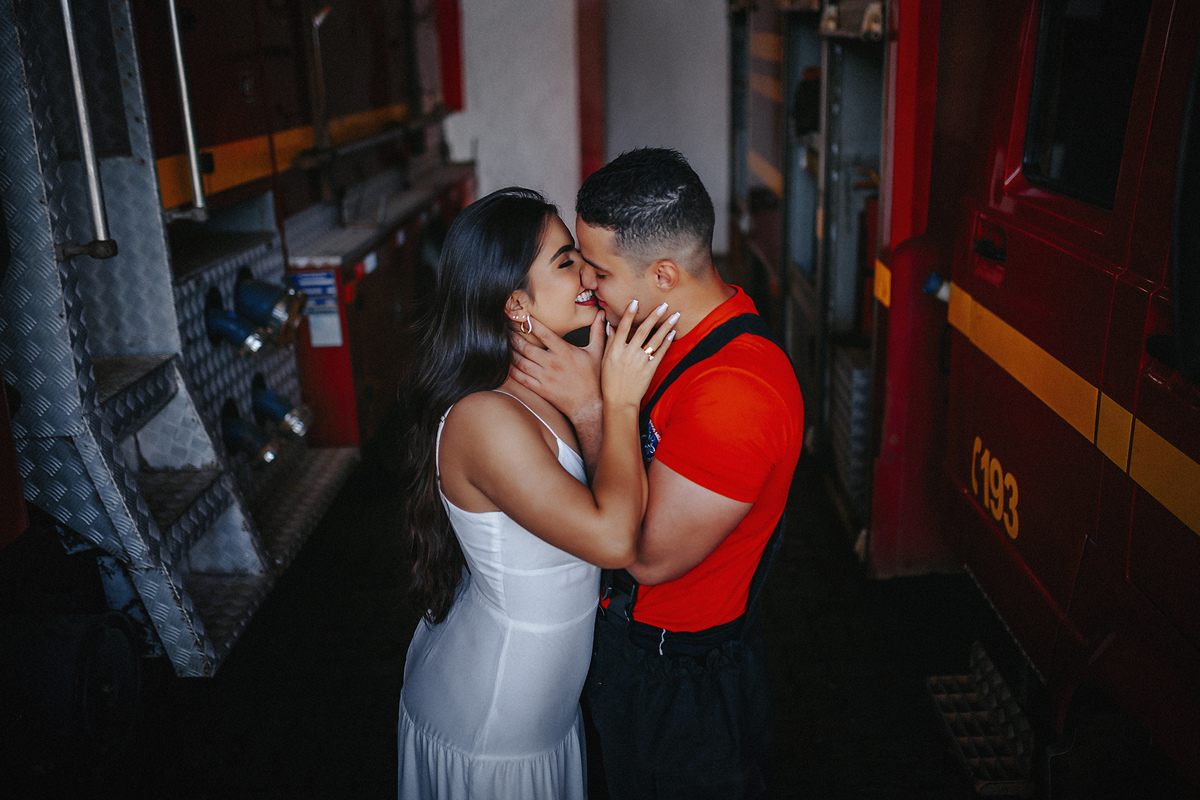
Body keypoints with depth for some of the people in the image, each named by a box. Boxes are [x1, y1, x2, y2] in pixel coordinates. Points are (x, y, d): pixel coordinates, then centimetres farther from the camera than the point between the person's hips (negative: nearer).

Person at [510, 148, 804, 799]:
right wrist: (596, 368, -10)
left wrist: (588, 406, -28)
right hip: (626, 635, 9)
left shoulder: (735, 390, -35)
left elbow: (651, 555, -29)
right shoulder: (681, 333, -4)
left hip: (685, 678, -8)